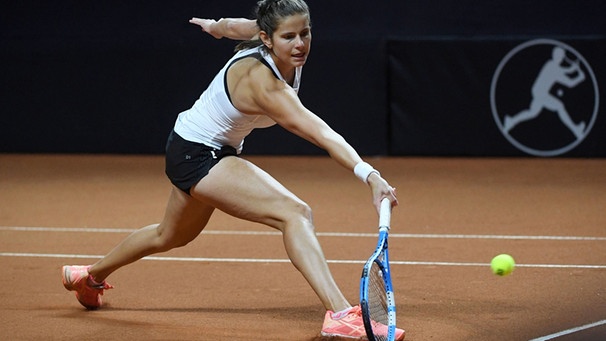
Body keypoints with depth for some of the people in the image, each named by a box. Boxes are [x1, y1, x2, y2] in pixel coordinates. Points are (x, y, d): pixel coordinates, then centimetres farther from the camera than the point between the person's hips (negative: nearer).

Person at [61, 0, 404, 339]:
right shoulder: (260, 81, -36)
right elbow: (320, 133, -48)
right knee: (295, 212, -29)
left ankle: (90, 276, 56)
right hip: (196, 152, -10)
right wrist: (369, 174, -58)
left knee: (170, 236, 33)